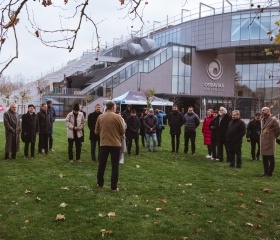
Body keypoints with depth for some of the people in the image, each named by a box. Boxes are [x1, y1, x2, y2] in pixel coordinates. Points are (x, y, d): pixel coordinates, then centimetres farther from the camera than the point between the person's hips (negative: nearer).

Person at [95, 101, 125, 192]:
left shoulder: (100, 117, 0)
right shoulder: (118, 117, -10)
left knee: (102, 164, 15)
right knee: (115, 166, 4)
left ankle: (100, 183, 26)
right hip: (115, 144, -3)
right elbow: (123, 131, -4)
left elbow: (97, 131, 8)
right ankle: (114, 187, 4)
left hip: (104, 143, 3)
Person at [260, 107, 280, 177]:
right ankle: (266, 172, 21)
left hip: (270, 141, -8)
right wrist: (261, 138, 11)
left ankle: (270, 173, 6)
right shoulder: (262, 119, 13)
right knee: (264, 158, 12)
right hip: (263, 141, 8)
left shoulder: (273, 119, -11)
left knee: (271, 158, 1)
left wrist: (274, 137, 3)